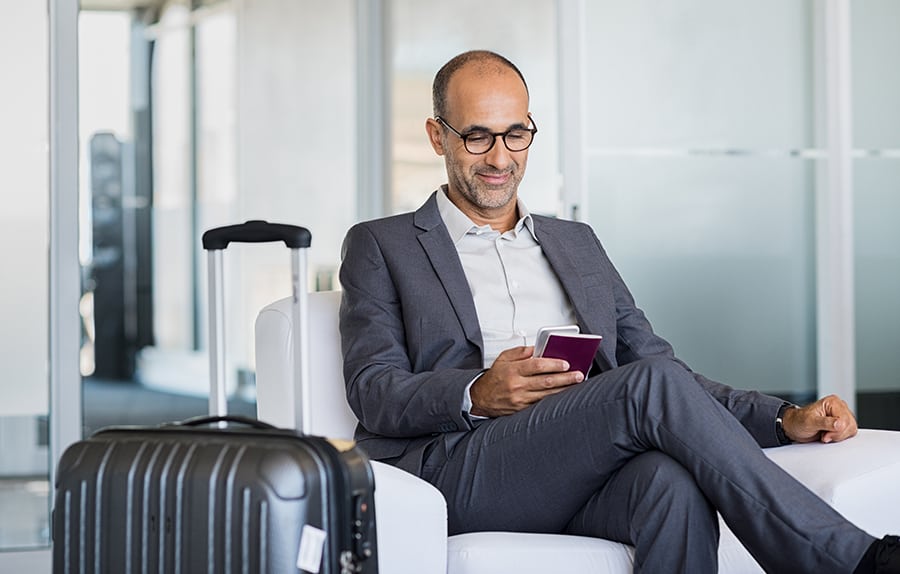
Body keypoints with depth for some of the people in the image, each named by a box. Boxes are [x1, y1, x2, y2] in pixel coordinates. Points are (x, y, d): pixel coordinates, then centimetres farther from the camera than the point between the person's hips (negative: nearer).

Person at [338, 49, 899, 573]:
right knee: (655, 383, -29)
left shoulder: (577, 243, 29)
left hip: (587, 471, 4)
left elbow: (661, 362, 22)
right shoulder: (380, 245, 15)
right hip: (460, 469, -4)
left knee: (676, 483, -35)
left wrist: (787, 419, 7)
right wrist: (478, 395, -17)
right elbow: (373, 392, 3)